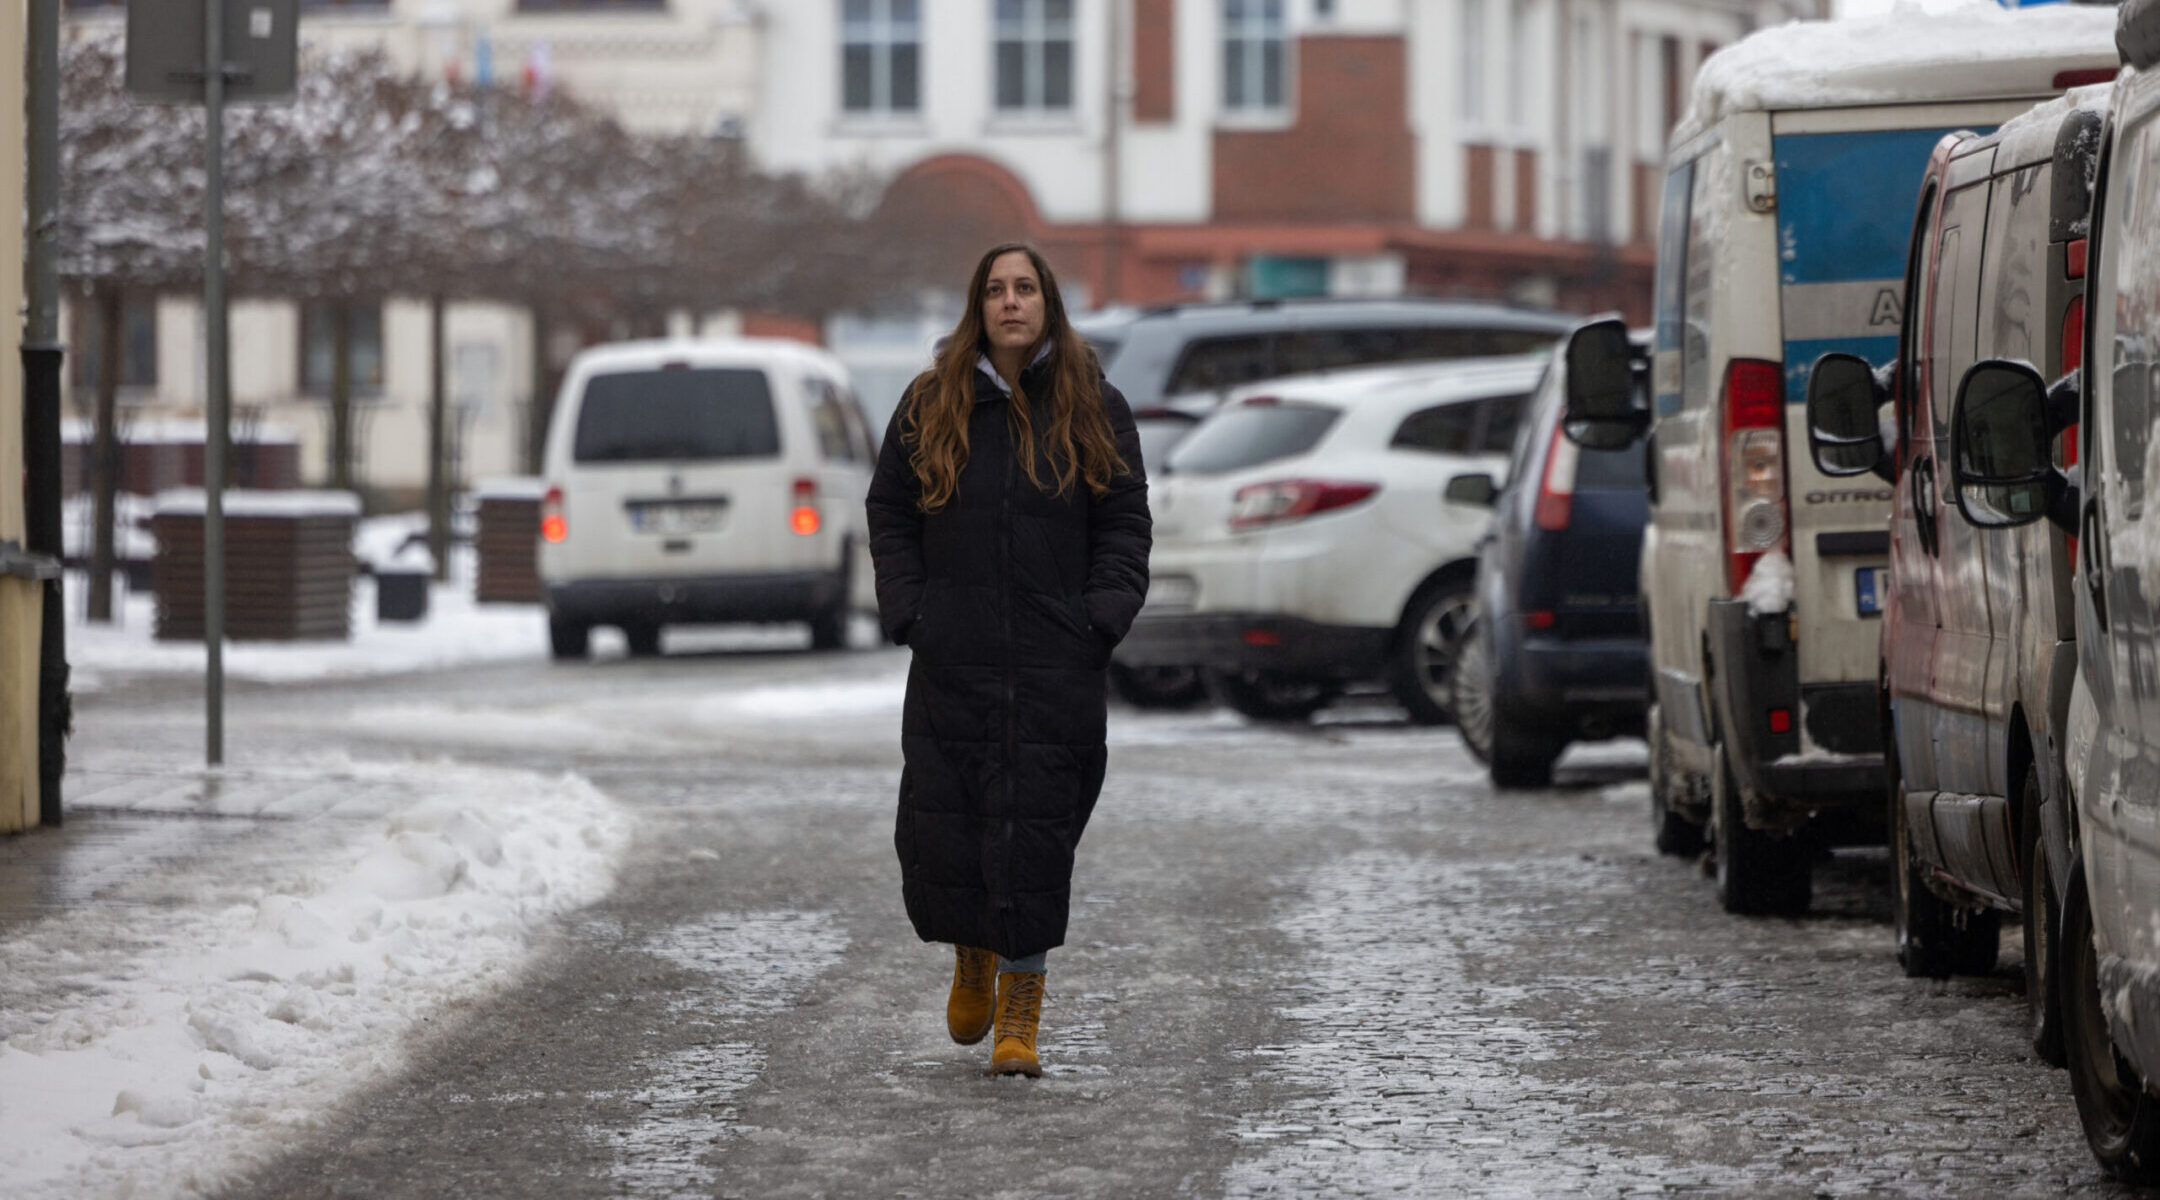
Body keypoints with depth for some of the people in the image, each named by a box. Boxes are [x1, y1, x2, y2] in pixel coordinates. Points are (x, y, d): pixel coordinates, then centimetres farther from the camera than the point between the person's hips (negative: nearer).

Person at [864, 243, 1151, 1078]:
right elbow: (889, 513, 11)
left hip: (1058, 668, -1)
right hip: (951, 663, 1)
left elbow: (1124, 524, 7)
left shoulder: (1094, 412, 6)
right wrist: (908, 614, 0)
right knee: (940, 827, 1)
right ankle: (972, 961, 30)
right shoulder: (931, 406, 7)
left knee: (1035, 831, -4)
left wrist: (1101, 620, -6)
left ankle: (1020, 1017, 3)